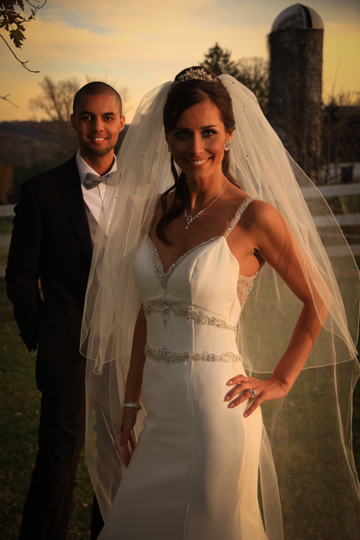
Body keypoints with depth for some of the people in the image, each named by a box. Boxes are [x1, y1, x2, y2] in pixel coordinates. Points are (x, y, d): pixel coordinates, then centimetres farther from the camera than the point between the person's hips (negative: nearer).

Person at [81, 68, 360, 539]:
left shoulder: (254, 216, -10)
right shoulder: (157, 209, 7)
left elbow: (318, 298, -1)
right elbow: (146, 311, 12)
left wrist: (281, 381, -2)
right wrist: (131, 399, 12)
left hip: (215, 408, -6)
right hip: (160, 411, 6)